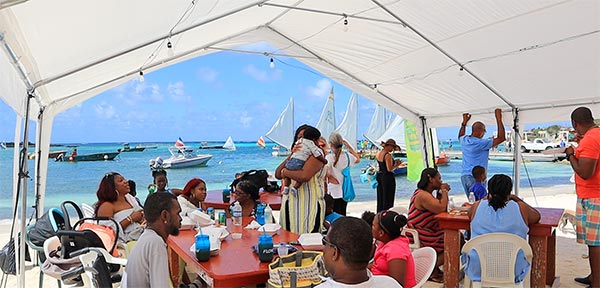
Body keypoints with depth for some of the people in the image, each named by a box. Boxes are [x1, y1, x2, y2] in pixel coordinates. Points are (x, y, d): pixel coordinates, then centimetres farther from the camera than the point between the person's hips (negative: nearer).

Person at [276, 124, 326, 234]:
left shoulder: (316, 155, -5)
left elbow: (304, 176, -23)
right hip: (291, 206, 7)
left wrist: (285, 172, -6)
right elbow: (278, 174, 11)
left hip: (308, 207, -7)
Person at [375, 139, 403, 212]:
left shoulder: (378, 154, 8)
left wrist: (394, 162, 15)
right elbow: (390, 169, -21)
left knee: (380, 199, 15)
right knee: (388, 200, 0)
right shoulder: (388, 155, -18)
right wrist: (397, 165, -5)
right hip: (388, 178, -9)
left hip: (379, 176, 9)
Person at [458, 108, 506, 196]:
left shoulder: (464, 140, 7)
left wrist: (464, 122, 35)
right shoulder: (481, 143, -13)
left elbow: (460, 136, 34)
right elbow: (501, 138, -13)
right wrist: (499, 119, -9)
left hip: (464, 176, 8)